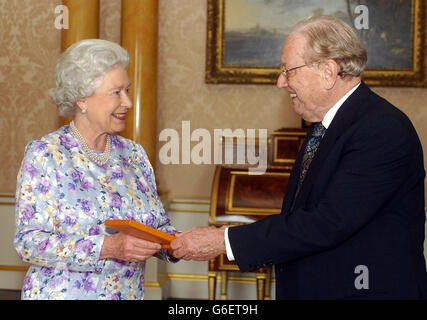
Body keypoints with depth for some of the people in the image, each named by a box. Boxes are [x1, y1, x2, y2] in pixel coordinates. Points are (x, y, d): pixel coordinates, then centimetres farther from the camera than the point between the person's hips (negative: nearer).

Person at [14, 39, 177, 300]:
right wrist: (107, 247, -28)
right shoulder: (45, 154, -11)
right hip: (62, 293, -5)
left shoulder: (133, 154, 5)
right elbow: (29, 242, -18)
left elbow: (159, 226, 10)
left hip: (130, 293, 5)